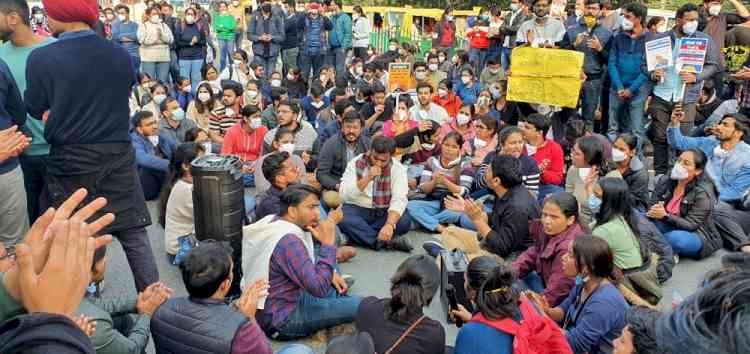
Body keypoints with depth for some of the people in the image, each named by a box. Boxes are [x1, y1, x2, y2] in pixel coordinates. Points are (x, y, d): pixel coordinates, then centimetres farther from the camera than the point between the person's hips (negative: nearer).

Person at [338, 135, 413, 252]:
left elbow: (399, 200, -19)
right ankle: (384, 241, -31)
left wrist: (390, 224, -35)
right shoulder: (355, 163, -6)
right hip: (357, 209, -1)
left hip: (384, 212, 1)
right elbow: (344, 195, -15)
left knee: (405, 221, -29)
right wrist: (367, 178, -26)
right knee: (344, 219, -33)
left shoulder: (398, 168, -7)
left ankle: (357, 234, -20)